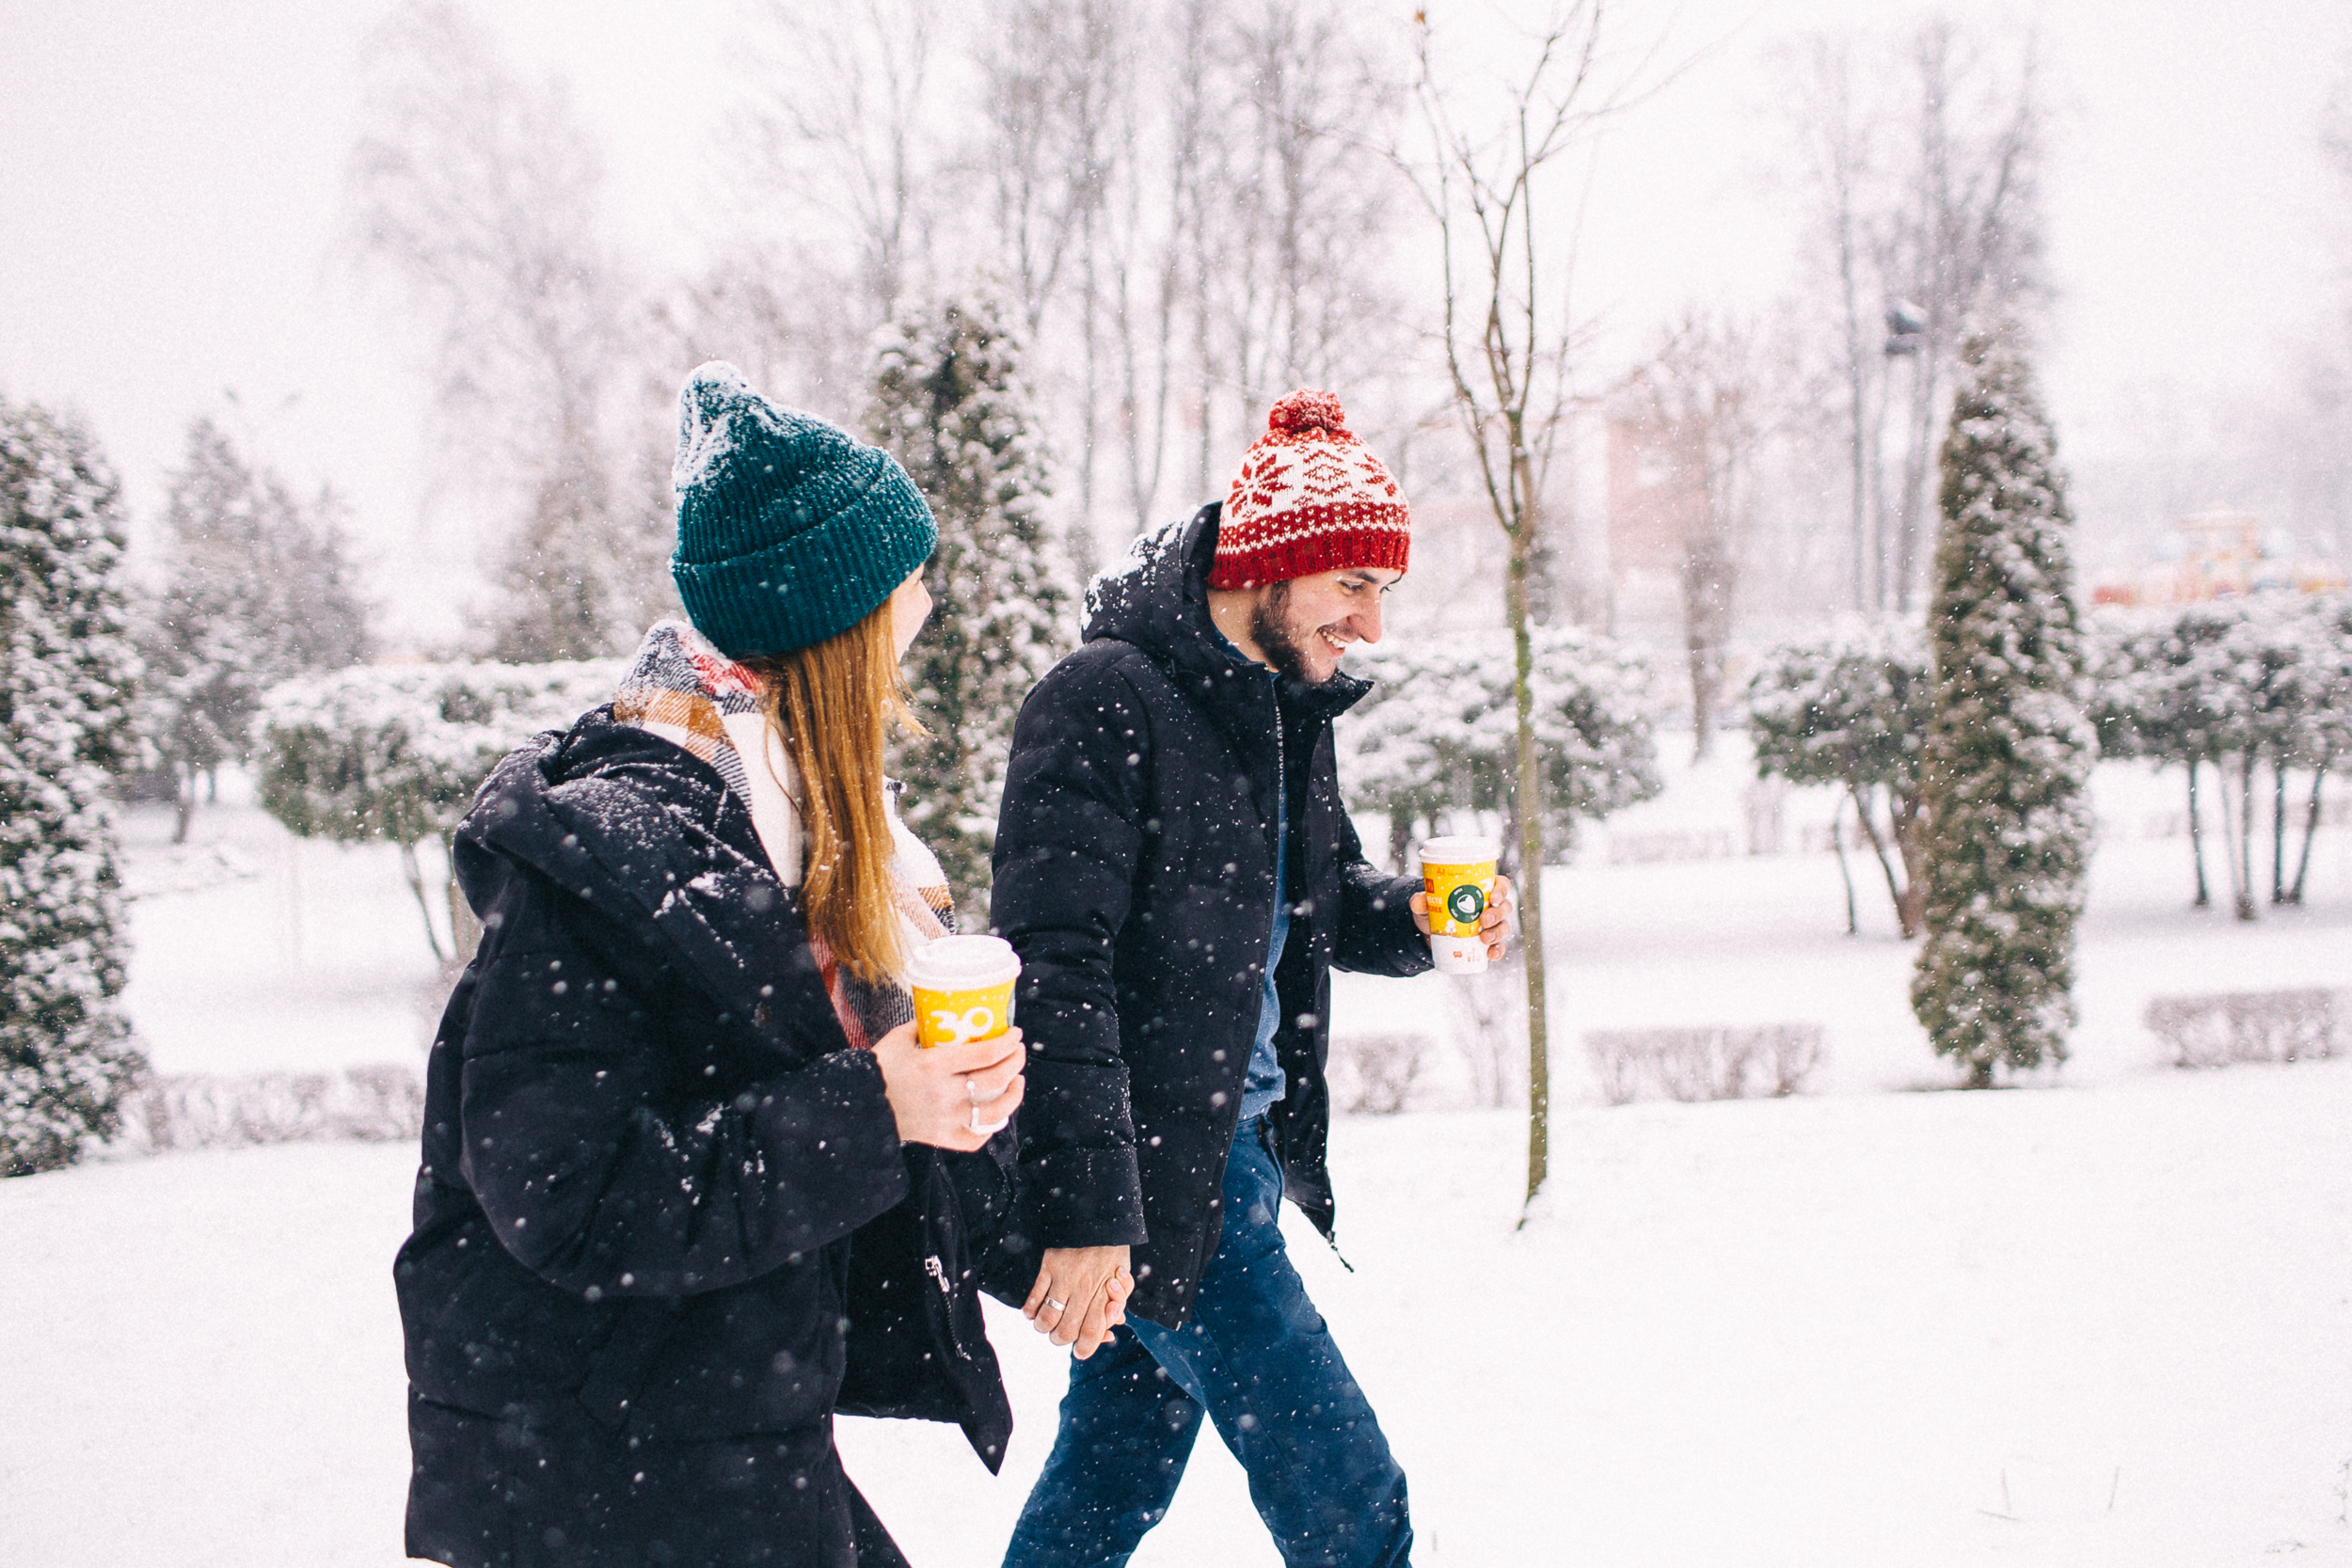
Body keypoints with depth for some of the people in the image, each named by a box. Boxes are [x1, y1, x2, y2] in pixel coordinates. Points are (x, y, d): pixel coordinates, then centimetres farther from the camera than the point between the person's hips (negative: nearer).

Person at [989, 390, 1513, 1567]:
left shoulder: (1289, 705, 11)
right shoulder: (1105, 703, -17)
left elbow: (1321, 892, 25)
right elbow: (1054, 971, -22)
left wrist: (1413, 917, 2)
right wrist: (1083, 1208, -27)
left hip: (1239, 1147, 9)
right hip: (1150, 1164, -9)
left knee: (1117, 1473, 17)